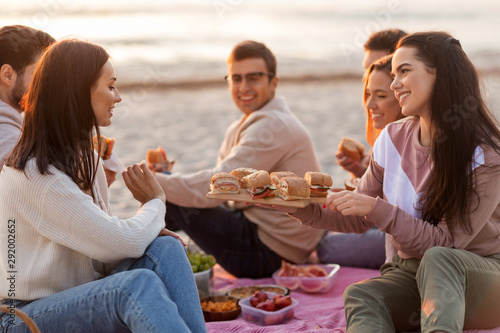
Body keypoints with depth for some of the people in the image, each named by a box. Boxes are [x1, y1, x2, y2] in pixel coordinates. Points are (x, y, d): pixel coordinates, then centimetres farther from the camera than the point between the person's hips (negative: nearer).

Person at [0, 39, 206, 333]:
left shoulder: (86, 159, 10)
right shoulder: (35, 176, -21)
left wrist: (149, 231, -9)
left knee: (165, 248, -17)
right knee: (139, 285, -34)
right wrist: (155, 203, -2)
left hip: (81, 301, 8)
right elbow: (125, 242, -23)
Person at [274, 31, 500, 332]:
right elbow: (358, 220, 8)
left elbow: (445, 242, -19)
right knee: (360, 296, -29)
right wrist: (301, 207, -8)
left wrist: (376, 208, -26)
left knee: (439, 259, -38)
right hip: (410, 274, 4)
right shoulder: (394, 138, 1)